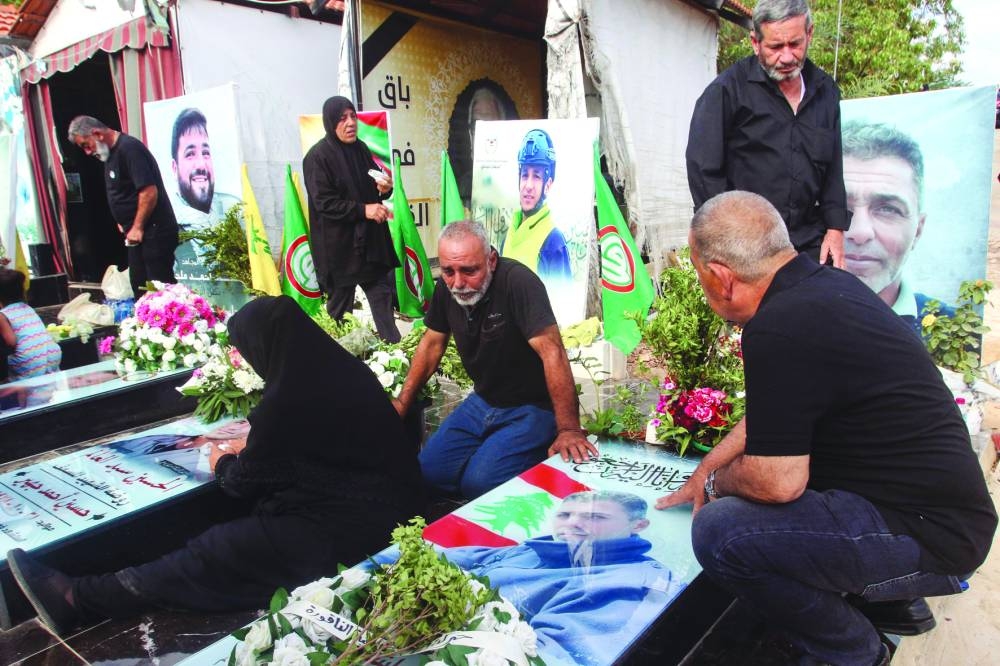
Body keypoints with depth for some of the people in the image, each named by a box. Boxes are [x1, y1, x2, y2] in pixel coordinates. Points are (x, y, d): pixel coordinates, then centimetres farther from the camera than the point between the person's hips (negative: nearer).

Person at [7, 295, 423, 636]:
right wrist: (245, 449, 27)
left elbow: (245, 482, -5)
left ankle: (77, 600, 12)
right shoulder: (344, 369, 3)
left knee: (212, 555, 0)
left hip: (344, 533, -9)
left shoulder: (286, 401, -22)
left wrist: (222, 462, 18)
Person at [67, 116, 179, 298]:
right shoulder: (111, 153, 15)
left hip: (154, 231, -10)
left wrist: (137, 227, -17)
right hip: (138, 234, 10)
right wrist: (125, 222, 14)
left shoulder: (129, 148, -15)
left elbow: (149, 191, -23)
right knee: (139, 286, 14)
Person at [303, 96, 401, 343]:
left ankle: (393, 345, 15)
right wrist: (363, 210, -23)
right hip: (338, 243, -6)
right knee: (340, 301, 7)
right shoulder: (318, 156, -12)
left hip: (370, 237, 6)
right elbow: (324, 203, -17)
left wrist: (385, 188, -5)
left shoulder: (361, 149, 8)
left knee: (383, 292, 6)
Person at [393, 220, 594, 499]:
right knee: (428, 471, -3)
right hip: (483, 401, 7)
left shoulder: (517, 282, -27)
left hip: (532, 408, -7)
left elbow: (551, 352, -33)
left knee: (480, 481, -22)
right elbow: (432, 344, 10)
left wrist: (569, 430, -37)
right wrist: (402, 404, 8)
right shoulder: (447, 288, -4)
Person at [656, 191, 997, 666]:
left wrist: (716, 482, -1)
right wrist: (705, 471, 21)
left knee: (720, 530, -21)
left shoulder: (779, 329, -26)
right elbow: (771, 412, 17)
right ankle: (892, 604, 25)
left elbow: (777, 482, -23)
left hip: (928, 537, -10)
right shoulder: (826, 283, 5)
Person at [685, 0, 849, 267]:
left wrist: (835, 229, 9)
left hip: (810, 245, 5)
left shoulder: (825, 91, 12)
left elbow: (833, 168, 18)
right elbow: (703, 166, -9)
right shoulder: (728, 89, -6)